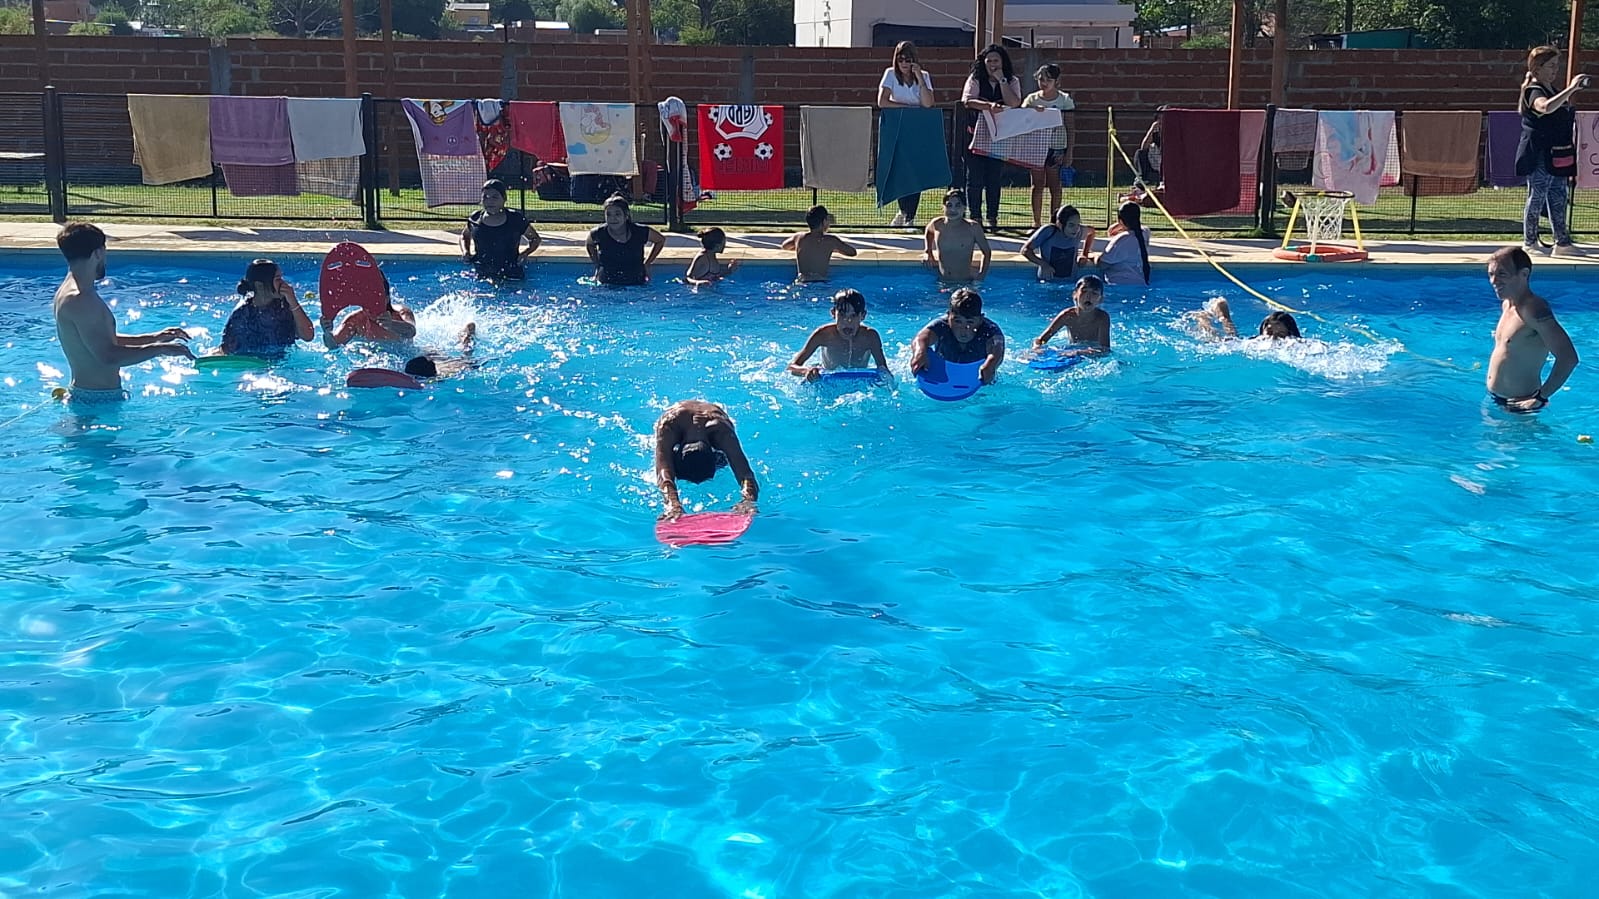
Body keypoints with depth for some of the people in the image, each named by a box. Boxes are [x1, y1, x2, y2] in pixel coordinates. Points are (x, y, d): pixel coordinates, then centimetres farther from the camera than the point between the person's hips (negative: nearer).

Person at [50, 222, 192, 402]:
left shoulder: (67, 291, 13)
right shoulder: (80, 300, -21)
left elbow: (105, 342, 21)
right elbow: (108, 356, -26)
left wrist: (155, 337, 19)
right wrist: (161, 349, -18)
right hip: (98, 400, -11)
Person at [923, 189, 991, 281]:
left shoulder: (972, 227, -5)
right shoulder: (937, 224, 3)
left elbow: (987, 252, 8)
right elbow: (928, 232, 29)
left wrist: (981, 274, -3)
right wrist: (928, 252, 16)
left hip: (965, 283, -3)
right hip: (941, 282, 3)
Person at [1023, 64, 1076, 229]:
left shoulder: (1065, 100, 1)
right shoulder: (1032, 99, 6)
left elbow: (1069, 128, 1)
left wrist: (1069, 153, -4)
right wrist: (1033, 109, -28)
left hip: (1057, 147, -2)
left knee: (1055, 186, 0)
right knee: (1037, 185, 4)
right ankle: (1037, 223, 9)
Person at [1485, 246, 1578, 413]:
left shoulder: (1534, 309, -22)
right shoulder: (1506, 304, 8)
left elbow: (1568, 358, -28)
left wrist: (1541, 397, -24)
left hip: (1519, 404, -9)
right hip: (1495, 399, 9)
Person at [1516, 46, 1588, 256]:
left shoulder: (1552, 92, 16)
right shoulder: (1534, 93, -14)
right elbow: (1546, 107, -38)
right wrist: (1571, 89, -41)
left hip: (1556, 158, 9)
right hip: (1538, 158, -9)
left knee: (1558, 200, 10)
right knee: (1536, 199, -2)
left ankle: (1563, 243, 14)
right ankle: (1529, 243, 8)